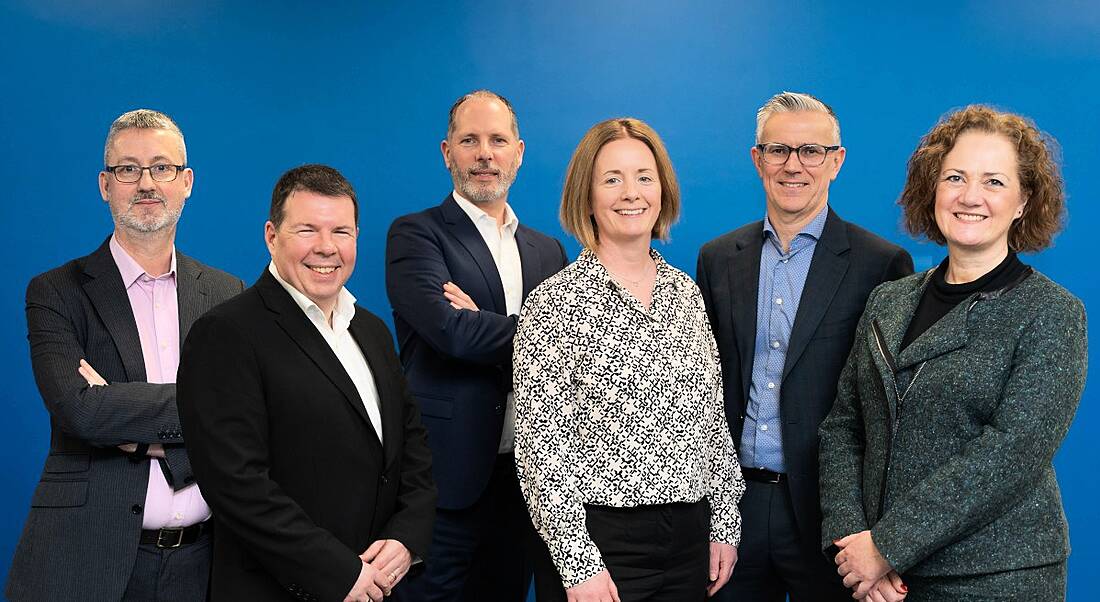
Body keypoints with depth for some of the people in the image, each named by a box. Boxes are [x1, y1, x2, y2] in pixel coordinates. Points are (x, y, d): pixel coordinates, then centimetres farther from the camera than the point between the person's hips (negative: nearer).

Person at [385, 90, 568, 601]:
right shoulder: (416, 234, -2)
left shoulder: (547, 251, 14)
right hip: (448, 480, -5)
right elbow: (449, 328, -19)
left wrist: (482, 327, -13)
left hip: (527, 476, 5)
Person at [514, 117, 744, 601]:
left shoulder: (686, 294, 8)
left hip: (689, 537, 5)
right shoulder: (555, 302, -8)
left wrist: (725, 524, 8)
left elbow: (711, 418, 12)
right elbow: (539, 444, -12)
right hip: (597, 541, -5)